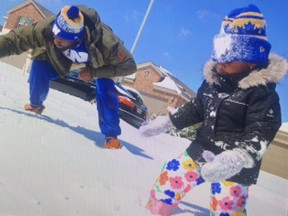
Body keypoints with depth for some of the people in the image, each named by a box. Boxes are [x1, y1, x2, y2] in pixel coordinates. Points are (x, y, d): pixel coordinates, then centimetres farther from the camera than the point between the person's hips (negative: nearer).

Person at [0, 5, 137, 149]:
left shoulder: (105, 42, -46)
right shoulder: (44, 30, -40)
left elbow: (129, 66, -34)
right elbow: (13, 40, -31)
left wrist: (93, 73, -38)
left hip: (97, 65, -2)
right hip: (64, 61, 2)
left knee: (105, 87, -29)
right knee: (39, 66, -21)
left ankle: (111, 134, -15)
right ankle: (36, 105, 8)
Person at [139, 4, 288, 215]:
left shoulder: (262, 91, -17)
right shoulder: (213, 79, 2)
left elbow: (261, 132, -24)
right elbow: (196, 108, 16)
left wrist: (236, 158, -41)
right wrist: (166, 122, 13)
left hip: (234, 168, -5)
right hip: (200, 152, 6)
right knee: (167, 181, 9)